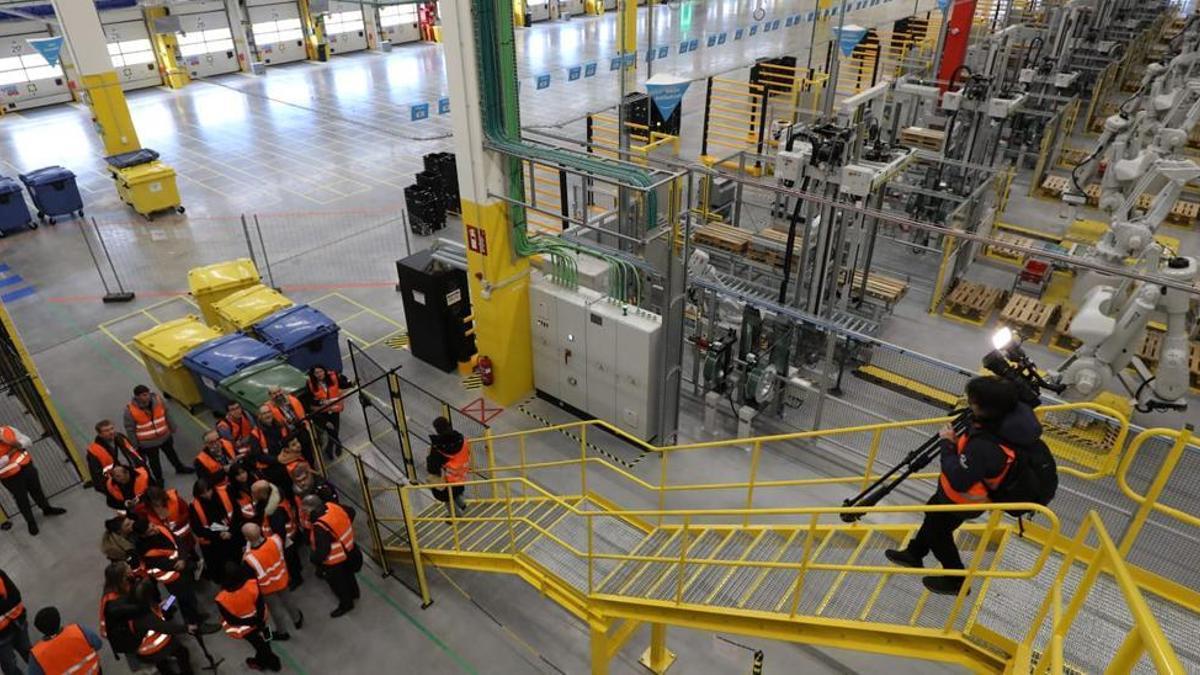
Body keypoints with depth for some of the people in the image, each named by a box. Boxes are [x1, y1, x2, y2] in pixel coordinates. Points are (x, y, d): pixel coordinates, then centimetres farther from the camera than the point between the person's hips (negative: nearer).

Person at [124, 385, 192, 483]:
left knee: (171, 453, 27)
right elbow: (130, 429, -12)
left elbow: (167, 414, 2)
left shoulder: (157, 400, -14)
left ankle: (179, 468, 51)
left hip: (164, 436, 4)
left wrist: (172, 428, 11)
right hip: (148, 442, -3)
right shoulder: (130, 410, -23)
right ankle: (159, 479, 38)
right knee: (154, 461, 16)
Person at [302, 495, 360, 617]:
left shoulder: (320, 528, -39)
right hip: (348, 550, 8)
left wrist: (314, 560, -13)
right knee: (347, 575, 33)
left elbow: (322, 551, -35)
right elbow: (351, 512, 3)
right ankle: (354, 593, 57)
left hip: (335, 560, -8)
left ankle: (346, 604, 42)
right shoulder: (332, 507, -16)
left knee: (337, 582, 19)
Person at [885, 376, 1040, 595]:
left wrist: (947, 444, -24)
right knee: (932, 516, 30)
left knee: (937, 532, 20)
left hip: (963, 500, -8)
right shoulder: (1011, 418, -21)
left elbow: (958, 480, -35)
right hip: (972, 489, 8)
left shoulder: (985, 448, -46)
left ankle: (956, 580, 42)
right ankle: (914, 554, 54)